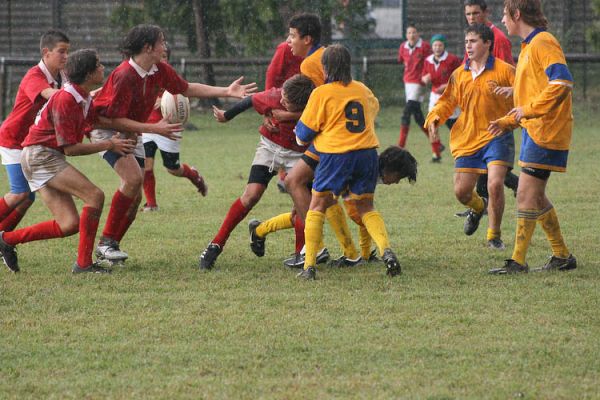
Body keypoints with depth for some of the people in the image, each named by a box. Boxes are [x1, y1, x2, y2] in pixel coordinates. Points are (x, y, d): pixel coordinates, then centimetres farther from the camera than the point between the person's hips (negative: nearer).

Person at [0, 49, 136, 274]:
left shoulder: (85, 99, 10)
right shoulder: (65, 100, -19)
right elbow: (70, 148, -19)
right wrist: (109, 145, -16)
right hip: (40, 155, -10)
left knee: (69, 225, 2)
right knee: (94, 196, -19)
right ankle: (84, 263, -15)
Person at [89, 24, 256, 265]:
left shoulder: (159, 70, -5)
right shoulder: (124, 76, -28)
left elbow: (187, 89, 10)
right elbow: (114, 119, -26)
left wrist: (226, 92, 4)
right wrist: (154, 129, -29)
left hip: (132, 134, 8)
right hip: (107, 130, -8)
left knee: (135, 196, 2)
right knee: (133, 178, -27)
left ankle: (108, 246, 14)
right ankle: (107, 241, -19)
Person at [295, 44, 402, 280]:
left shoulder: (321, 93, -3)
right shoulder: (363, 90, 12)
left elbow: (304, 132, 1)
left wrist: (301, 137, 26)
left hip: (336, 154, -4)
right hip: (367, 152, 4)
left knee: (318, 206, 8)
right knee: (366, 208, 16)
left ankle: (309, 266, 0)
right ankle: (386, 251, -7)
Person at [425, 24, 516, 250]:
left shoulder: (504, 70, -5)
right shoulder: (459, 74, 8)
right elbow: (448, 101, 15)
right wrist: (434, 118, -3)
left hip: (496, 136, -4)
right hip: (467, 139, 4)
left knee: (495, 184, -19)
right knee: (461, 191, 3)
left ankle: (494, 235, 0)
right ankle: (478, 207, 41)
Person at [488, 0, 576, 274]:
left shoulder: (543, 43, -12)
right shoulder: (529, 46, 20)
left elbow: (562, 82, -26)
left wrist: (529, 109, -24)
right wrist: (508, 121, 23)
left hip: (545, 131, -11)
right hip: (533, 130, 11)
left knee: (526, 195, -10)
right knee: (535, 197, 14)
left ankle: (518, 261, -8)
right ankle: (562, 256, 20)